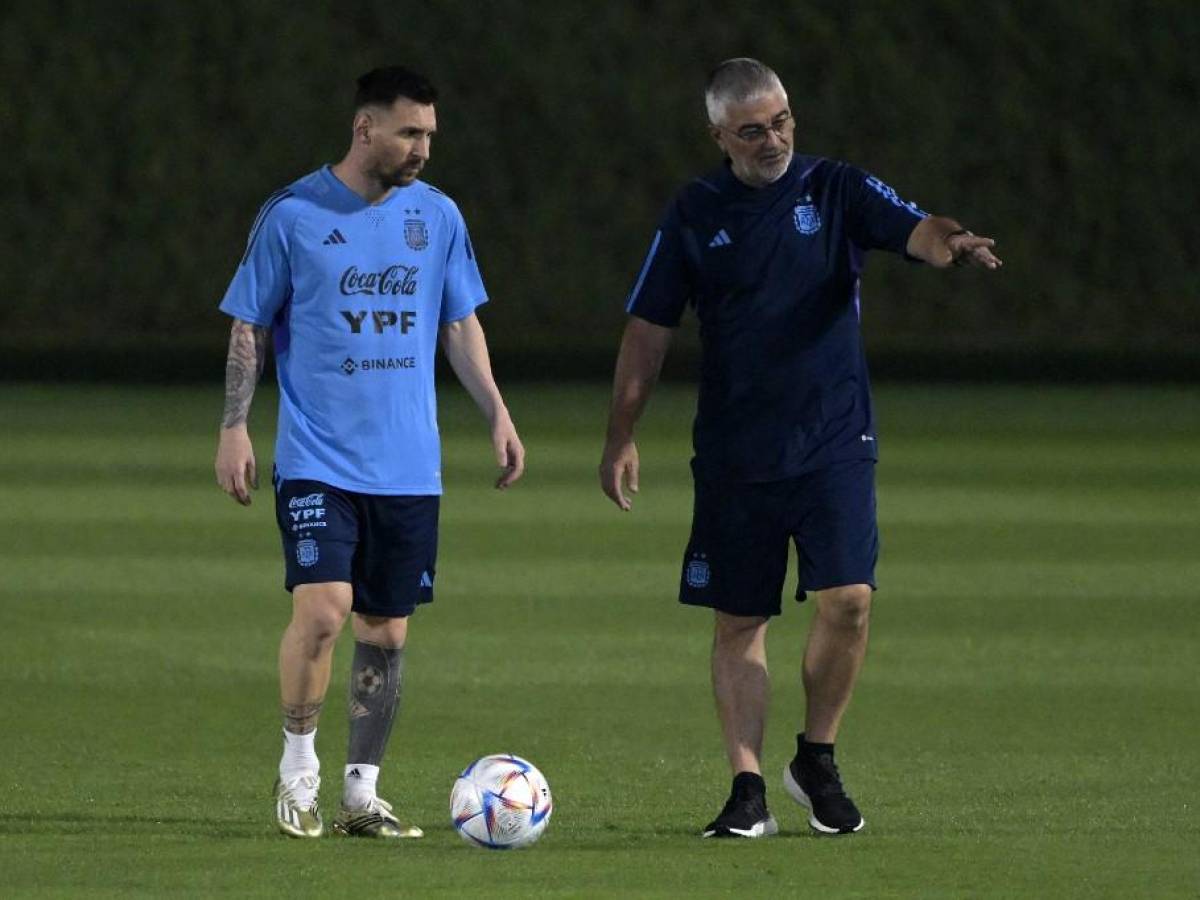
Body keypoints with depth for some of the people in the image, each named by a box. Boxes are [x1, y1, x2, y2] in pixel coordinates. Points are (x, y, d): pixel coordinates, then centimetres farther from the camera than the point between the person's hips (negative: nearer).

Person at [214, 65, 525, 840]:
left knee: (387, 631, 5)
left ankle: (363, 793, 15)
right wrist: (235, 430, -4)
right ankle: (298, 772, 0)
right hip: (318, 460, -4)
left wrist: (497, 413, 6)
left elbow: (460, 325, 16)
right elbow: (251, 328, 2)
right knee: (322, 609, -18)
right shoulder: (293, 215, -4)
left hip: (409, 468, 4)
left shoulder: (437, 216, 7)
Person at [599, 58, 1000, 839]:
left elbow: (914, 230, -15)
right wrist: (622, 437, 5)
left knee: (848, 598, -14)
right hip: (733, 452, 1)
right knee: (739, 621, 2)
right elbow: (650, 329, 8)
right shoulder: (696, 214, 5)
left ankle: (817, 761, 7)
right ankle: (749, 790, 9)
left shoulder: (836, 190, 2)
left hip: (835, 444, -1)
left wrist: (949, 244, -39)